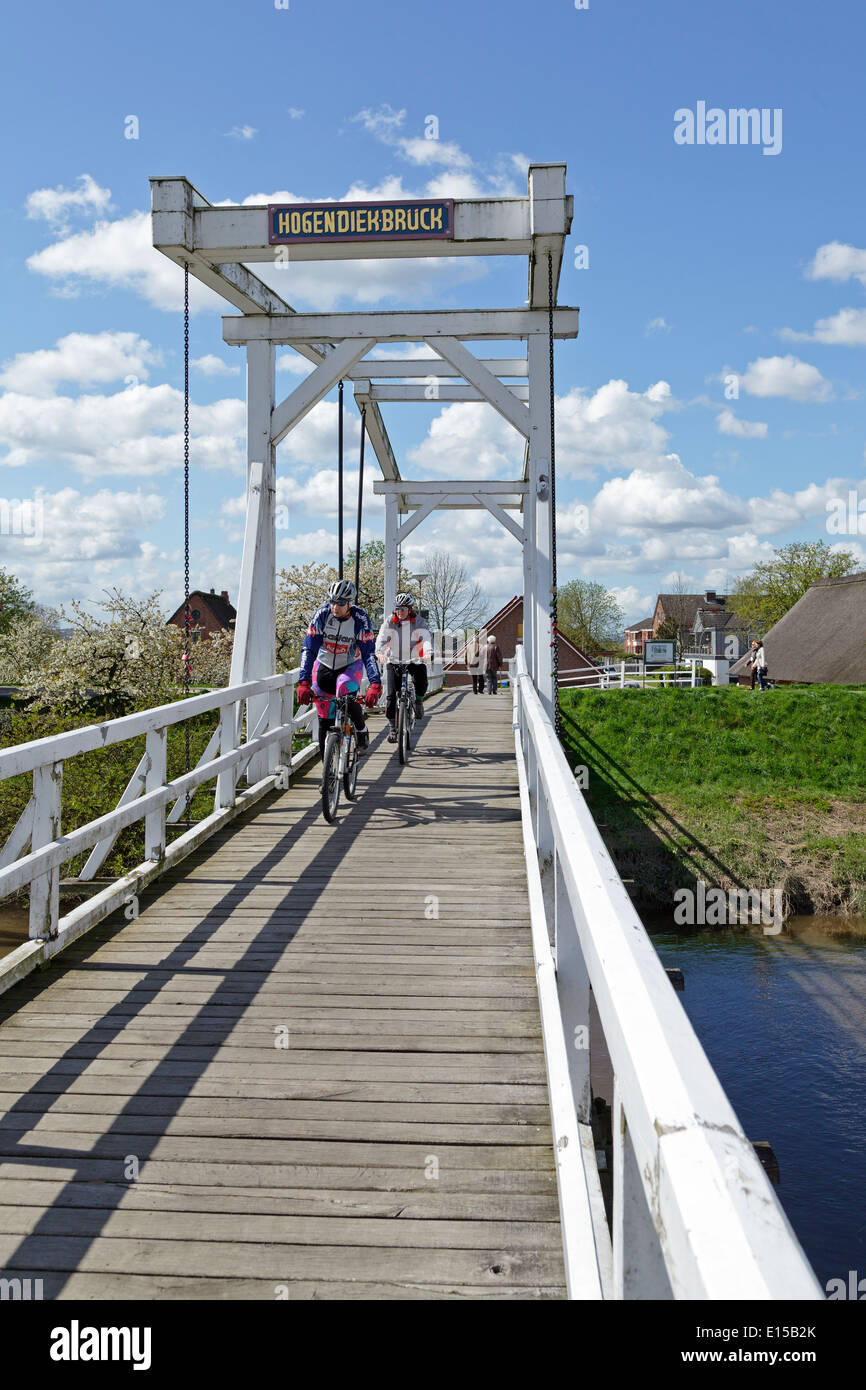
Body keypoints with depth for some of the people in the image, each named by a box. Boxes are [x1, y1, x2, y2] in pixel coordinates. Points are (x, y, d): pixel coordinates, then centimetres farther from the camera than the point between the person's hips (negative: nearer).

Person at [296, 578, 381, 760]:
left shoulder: (360, 619, -23)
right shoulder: (321, 615, -21)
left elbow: (368, 653, -25)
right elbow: (309, 649, -23)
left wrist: (375, 685, -37)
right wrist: (304, 682, -34)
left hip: (350, 665, -2)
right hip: (324, 665, 2)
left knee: (345, 692, -34)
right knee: (324, 720, -2)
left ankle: (362, 730, -8)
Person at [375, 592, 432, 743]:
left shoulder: (418, 622, -6)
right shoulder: (389, 622, -6)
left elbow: (426, 637, -20)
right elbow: (382, 637, -19)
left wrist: (428, 653, -41)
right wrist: (379, 652, -40)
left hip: (415, 661, -1)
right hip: (394, 661, 1)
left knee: (421, 683, -27)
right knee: (391, 695, -9)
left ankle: (418, 701, 7)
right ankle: (392, 727, 1)